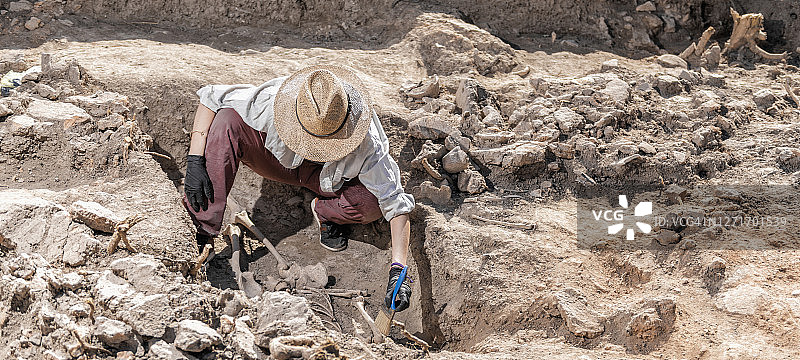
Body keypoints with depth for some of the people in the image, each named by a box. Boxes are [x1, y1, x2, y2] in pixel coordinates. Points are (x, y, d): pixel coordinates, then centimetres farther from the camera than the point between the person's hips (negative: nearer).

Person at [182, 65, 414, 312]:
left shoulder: (367, 144, -37)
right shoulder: (273, 102, -37)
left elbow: (396, 204, -31)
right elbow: (209, 97, -24)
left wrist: (398, 270, -40)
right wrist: (195, 161, -31)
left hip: (328, 179, 0)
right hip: (281, 160, 0)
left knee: (374, 203, -33)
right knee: (227, 122, -31)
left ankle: (325, 212, 3)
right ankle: (201, 233, -25)